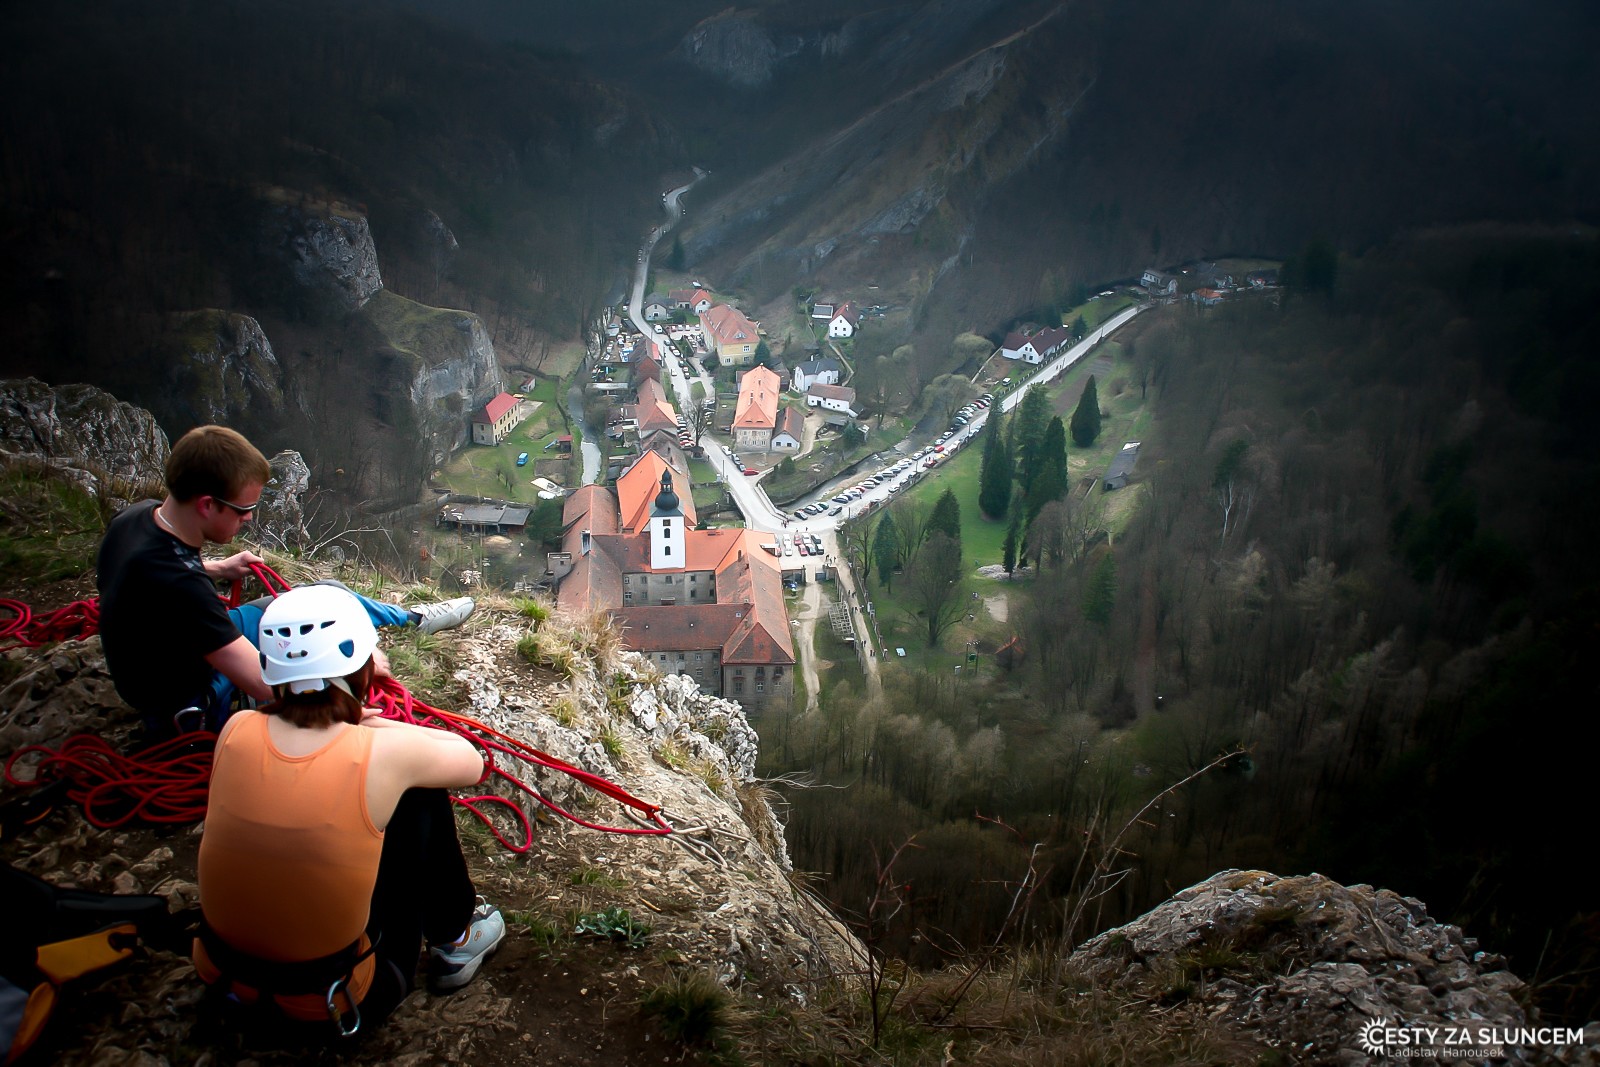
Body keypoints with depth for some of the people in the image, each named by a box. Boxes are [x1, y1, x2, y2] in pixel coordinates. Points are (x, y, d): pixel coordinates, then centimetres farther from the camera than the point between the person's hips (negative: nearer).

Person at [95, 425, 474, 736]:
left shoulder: (138, 516, -12)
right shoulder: (178, 586, -38)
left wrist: (215, 569, 7)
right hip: (192, 711, -8)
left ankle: (411, 618, 31)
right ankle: (414, 619, 20)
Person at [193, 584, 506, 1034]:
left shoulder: (236, 731, -13)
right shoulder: (381, 756, -24)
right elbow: (471, 762, -2)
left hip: (222, 974, 5)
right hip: (334, 1002, -4)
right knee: (421, 797, 6)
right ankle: (454, 938, 24)